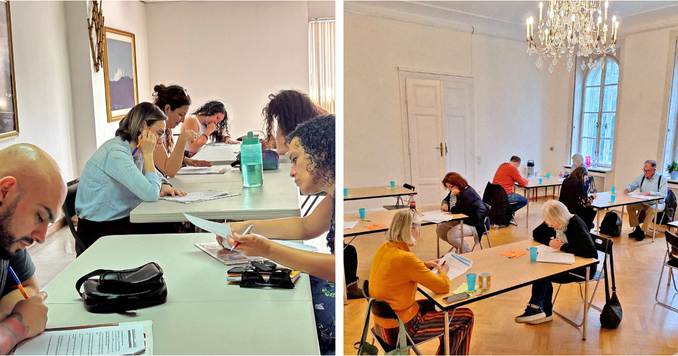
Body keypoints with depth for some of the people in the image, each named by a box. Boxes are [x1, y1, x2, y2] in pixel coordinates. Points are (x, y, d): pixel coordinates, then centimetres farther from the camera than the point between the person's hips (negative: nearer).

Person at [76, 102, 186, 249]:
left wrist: (164, 186, -5)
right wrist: (148, 154, -20)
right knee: (168, 232, -13)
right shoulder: (115, 153, -23)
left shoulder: (134, 150, 2)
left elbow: (156, 175, 19)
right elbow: (150, 194, -28)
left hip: (122, 219, 8)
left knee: (174, 227, -4)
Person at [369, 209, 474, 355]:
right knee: (466, 317, 7)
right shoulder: (406, 258, -28)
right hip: (400, 329, -8)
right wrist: (442, 271, 1)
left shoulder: (384, 248, -3)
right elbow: (443, 287, -20)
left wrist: (424, 265, 10)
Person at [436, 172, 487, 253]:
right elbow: (445, 200, 20)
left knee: (451, 234, -28)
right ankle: (460, 248, 13)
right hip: (463, 221, 10)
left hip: (476, 224, -10)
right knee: (439, 229, 0)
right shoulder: (455, 192, 4)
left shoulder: (468, 193, -23)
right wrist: (444, 205, 3)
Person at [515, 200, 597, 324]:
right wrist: (549, 241, -16)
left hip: (584, 267, -7)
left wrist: (563, 247, -29)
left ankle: (536, 308, -1)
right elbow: (536, 234, 5)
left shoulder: (576, 225, -26)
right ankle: (545, 312, -5)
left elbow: (591, 252, -36)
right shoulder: (554, 222, -6)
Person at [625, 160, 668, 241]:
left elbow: (663, 194, -19)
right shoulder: (641, 177, 5)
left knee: (651, 209, -36)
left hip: (657, 204, -5)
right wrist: (627, 189, -11)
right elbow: (632, 185, 13)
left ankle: (643, 231, -24)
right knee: (630, 206, -20)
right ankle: (637, 229, -10)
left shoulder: (662, 179, -9)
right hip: (643, 203, 5)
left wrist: (650, 193, -32)